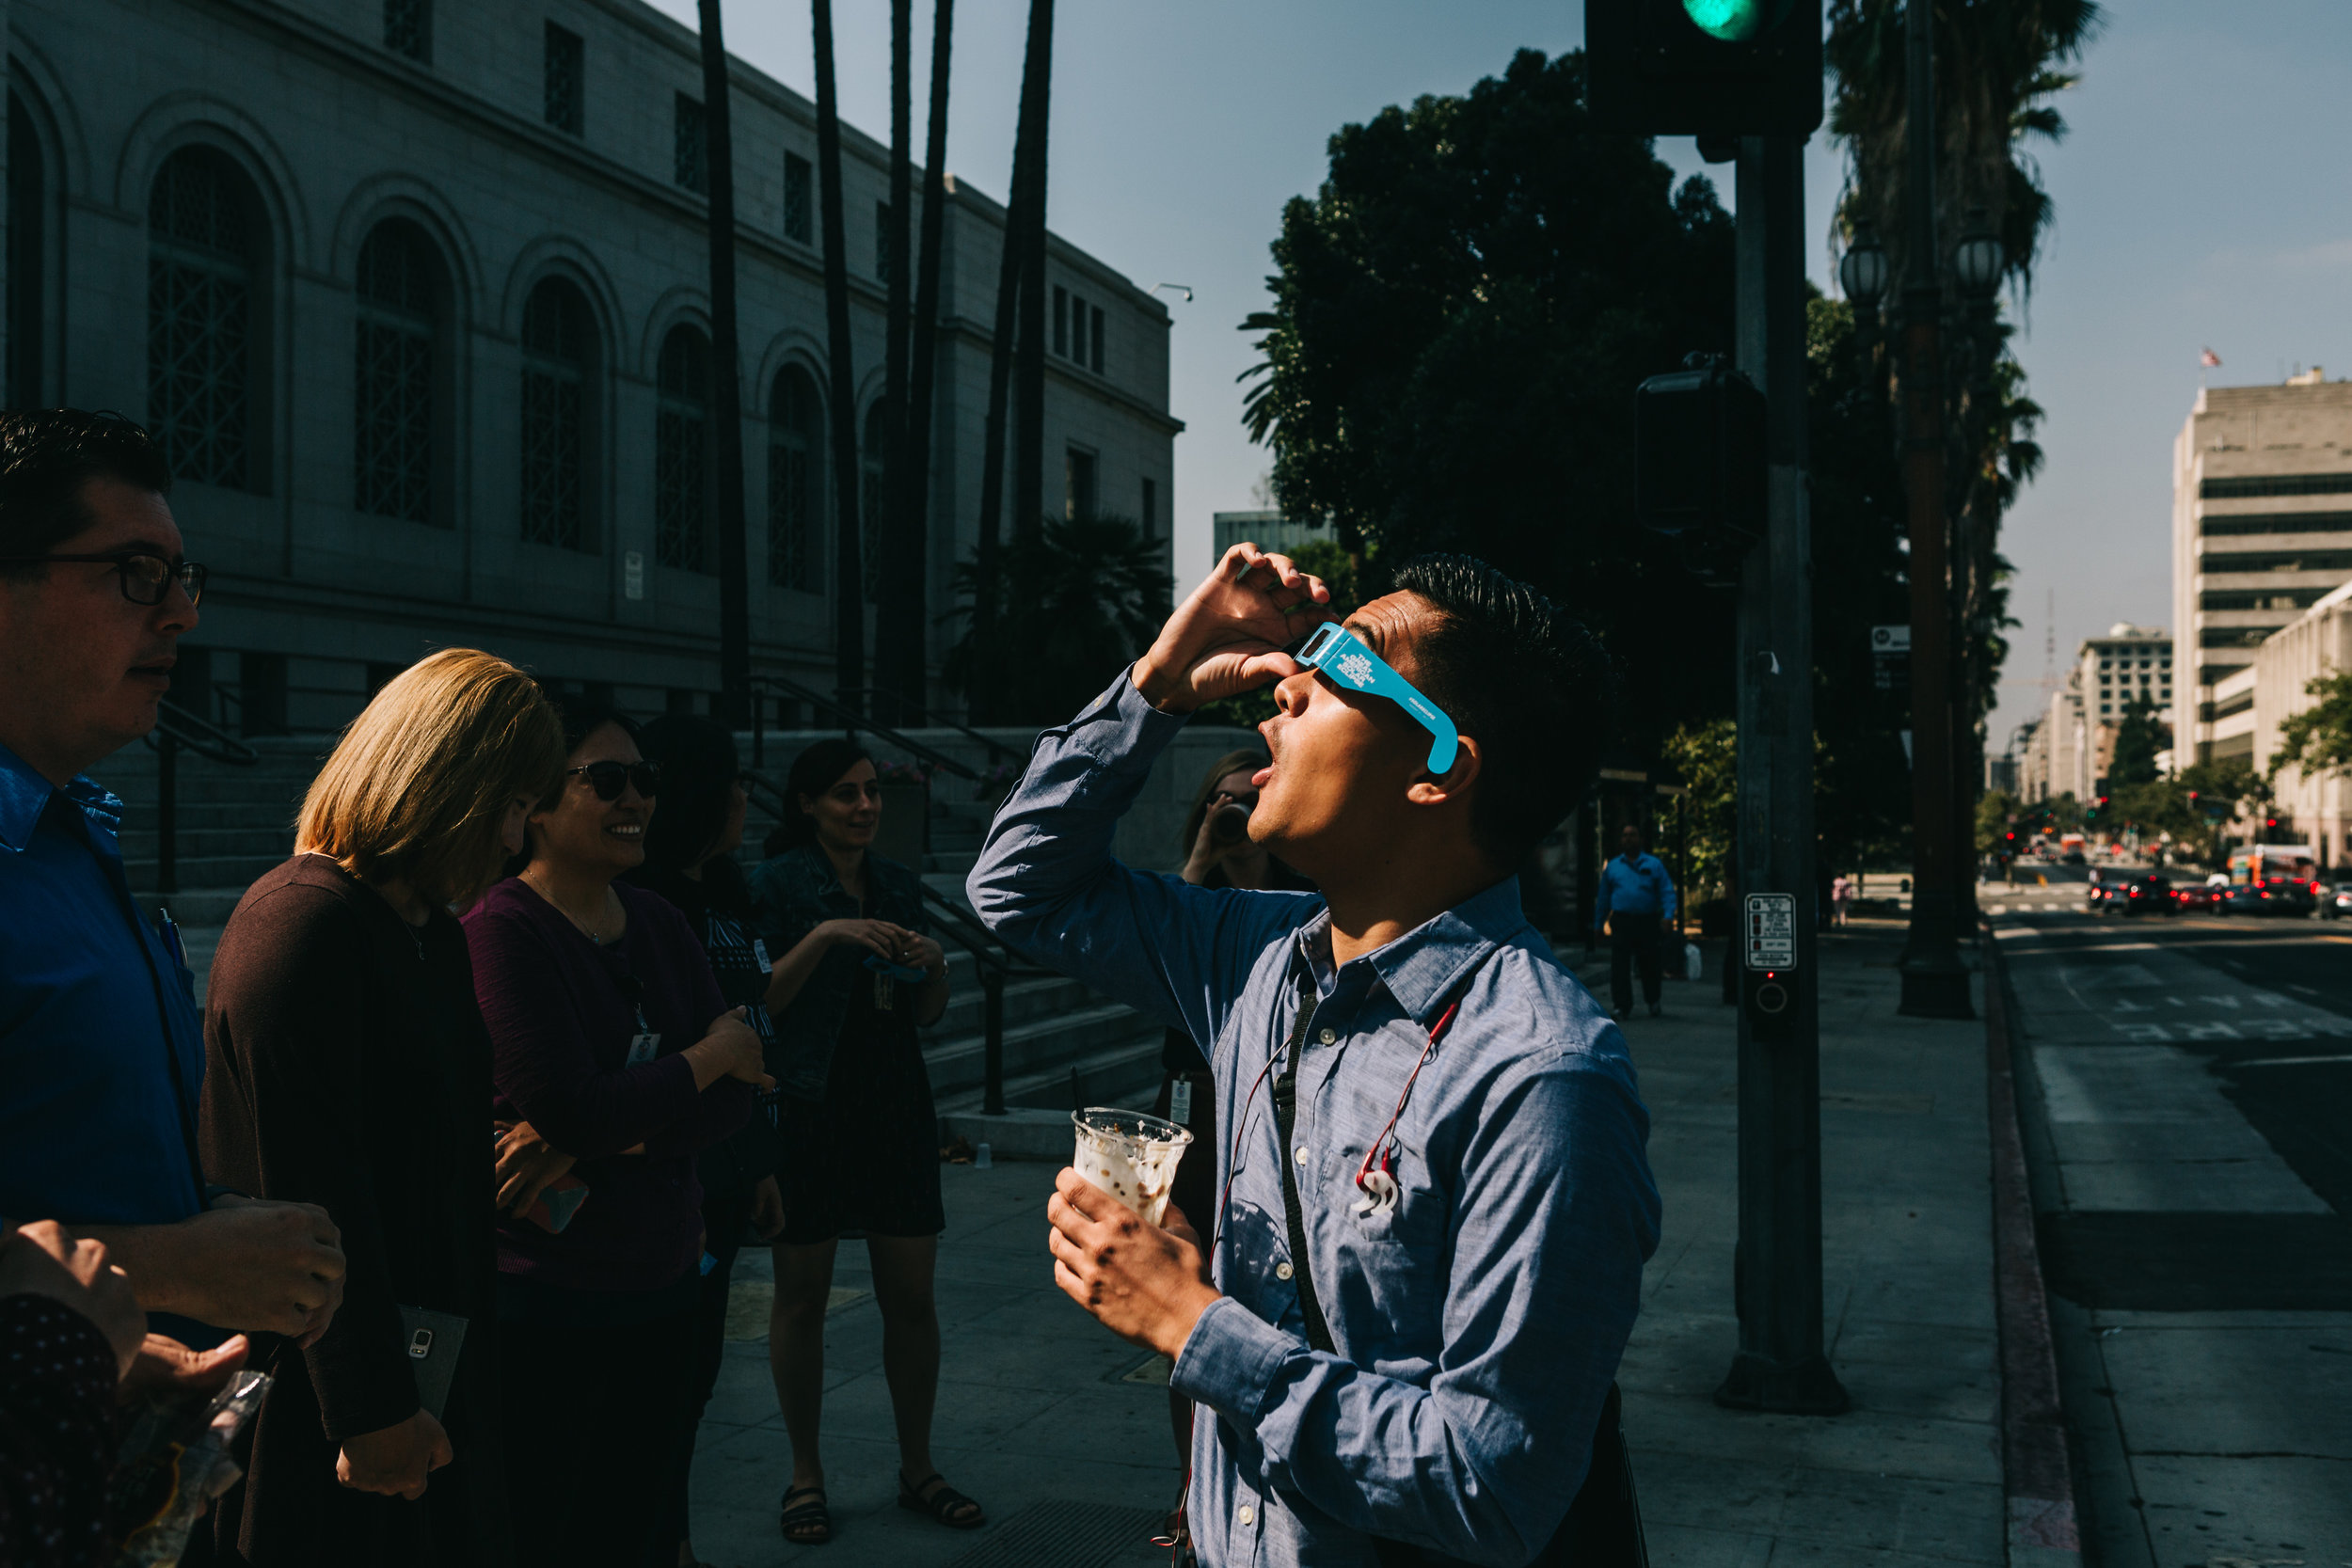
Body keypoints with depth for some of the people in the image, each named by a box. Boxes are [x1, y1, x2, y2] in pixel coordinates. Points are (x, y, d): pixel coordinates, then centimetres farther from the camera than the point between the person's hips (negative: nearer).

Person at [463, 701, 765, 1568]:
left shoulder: (657, 922, 8)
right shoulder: (502, 929, -14)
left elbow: (739, 1094, 0)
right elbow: (570, 1111, -23)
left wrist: (600, 1146, -16)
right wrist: (710, 1056, -8)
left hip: (660, 1284, 7)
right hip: (544, 1300, -6)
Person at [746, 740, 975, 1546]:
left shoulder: (899, 883, 13)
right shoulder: (776, 884, -2)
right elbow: (761, 1001, -11)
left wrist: (934, 965, -3)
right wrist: (824, 937, -21)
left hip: (896, 1104, 4)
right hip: (810, 1107, -4)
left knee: (912, 1293, 5)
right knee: (802, 1293, 4)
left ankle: (917, 1467, 19)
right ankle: (805, 1474, 17)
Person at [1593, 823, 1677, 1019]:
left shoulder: (1654, 865, 7)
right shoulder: (1612, 867, 13)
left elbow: (1667, 891, 1)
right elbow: (1604, 897, 18)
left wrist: (1668, 915, -14)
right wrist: (1598, 924, 16)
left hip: (1647, 922, -1)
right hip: (1621, 921, 1)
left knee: (1649, 964, 8)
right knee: (1619, 966, -7)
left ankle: (1653, 1001, 28)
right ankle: (1621, 1005, -3)